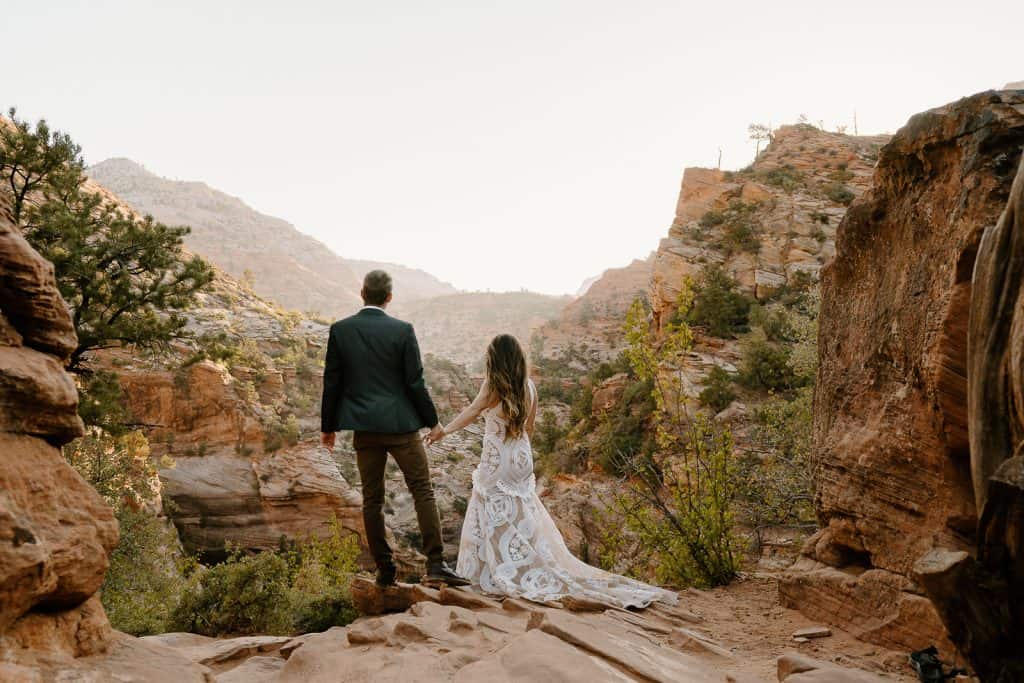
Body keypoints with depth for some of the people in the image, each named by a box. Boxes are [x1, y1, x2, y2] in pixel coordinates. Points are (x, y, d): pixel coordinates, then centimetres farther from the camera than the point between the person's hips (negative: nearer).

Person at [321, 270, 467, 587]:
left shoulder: (340, 330, 0)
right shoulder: (402, 330, -7)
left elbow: (332, 382, 3)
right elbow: (415, 382, -6)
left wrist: (327, 426, 13)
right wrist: (432, 421, 6)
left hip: (364, 427, 3)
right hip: (401, 425, -3)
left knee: (372, 500, 10)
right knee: (423, 491, 3)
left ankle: (384, 569, 14)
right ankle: (435, 563, -2)